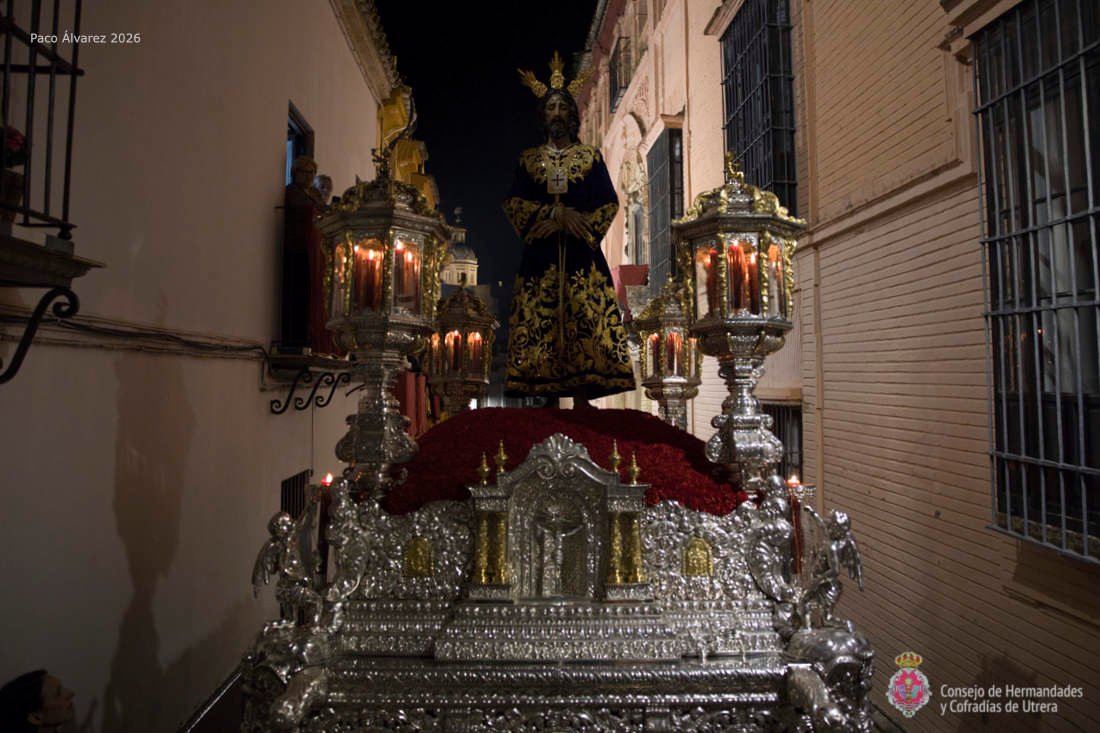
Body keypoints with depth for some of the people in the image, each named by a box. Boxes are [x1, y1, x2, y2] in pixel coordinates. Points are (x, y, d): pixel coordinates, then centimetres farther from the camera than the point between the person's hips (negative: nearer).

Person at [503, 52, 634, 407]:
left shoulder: (591, 156, 15)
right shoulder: (528, 158, 17)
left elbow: (609, 203, 7)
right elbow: (513, 202, 5)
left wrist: (580, 222, -9)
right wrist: (552, 213, -9)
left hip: (581, 252, -1)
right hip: (541, 252, 1)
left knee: (583, 319, -9)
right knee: (541, 321, -7)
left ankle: (582, 399, -8)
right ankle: (547, 398, -5)